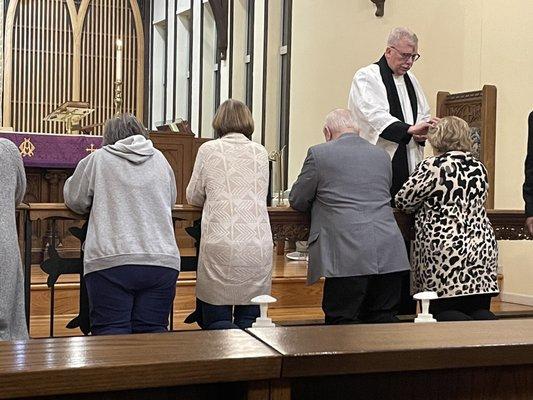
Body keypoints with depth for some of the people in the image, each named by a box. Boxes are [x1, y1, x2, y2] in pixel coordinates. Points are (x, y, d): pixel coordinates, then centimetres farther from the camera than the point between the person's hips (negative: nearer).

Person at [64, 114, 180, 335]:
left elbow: (74, 199, 13)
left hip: (111, 261, -3)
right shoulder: (160, 159, 15)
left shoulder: (98, 159, 6)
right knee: (152, 332, 5)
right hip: (162, 261, 3)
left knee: (110, 333, -2)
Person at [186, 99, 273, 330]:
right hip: (258, 245, 3)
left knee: (216, 322, 3)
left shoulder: (209, 150, 2)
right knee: (249, 321, 9)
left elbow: (193, 197, 12)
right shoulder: (261, 152, 10)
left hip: (220, 244, -3)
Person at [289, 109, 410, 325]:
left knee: (341, 323, 1)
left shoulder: (319, 153, 2)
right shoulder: (382, 155, 18)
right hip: (389, 255, 5)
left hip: (347, 258, -5)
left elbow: (297, 201, 9)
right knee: (383, 323, 11)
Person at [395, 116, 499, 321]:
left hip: (444, 253, -5)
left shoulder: (432, 166, -8)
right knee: (479, 310, 7)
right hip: (482, 251, 5)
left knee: (442, 312, 1)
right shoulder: (479, 168, 11)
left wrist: (427, 203, 19)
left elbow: (403, 200, -2)